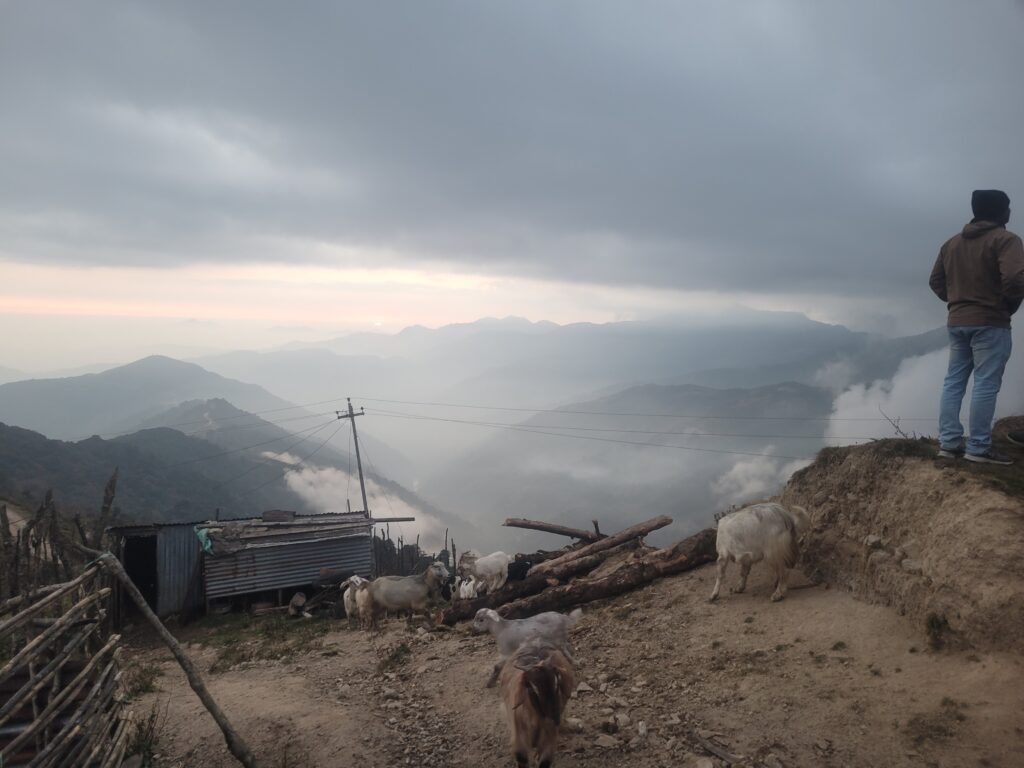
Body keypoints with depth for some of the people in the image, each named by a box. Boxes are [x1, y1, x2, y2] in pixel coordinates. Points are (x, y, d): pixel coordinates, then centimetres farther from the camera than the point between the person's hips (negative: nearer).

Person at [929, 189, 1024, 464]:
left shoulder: (951, 243, 13)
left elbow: (936, 281, 16)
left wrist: (957, 300, 15)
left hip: (957, 322, 7)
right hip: (990, 323, -7)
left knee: (954, 381, 8)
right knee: (986, 385, -5)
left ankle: (949, 442, 6)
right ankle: (978, 447, -4)